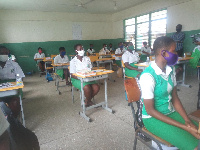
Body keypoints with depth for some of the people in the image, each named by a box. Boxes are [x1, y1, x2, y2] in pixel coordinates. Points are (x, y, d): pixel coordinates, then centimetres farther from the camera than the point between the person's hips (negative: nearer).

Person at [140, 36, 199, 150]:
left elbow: (174, 98, 5)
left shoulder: (171, 70, -1)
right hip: (153, 118, -7)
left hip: (171, 112, 7)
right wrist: (184, 127, -19)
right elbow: (150, 110, -20)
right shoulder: (148, 76, -24)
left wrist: (188, 121, -9)